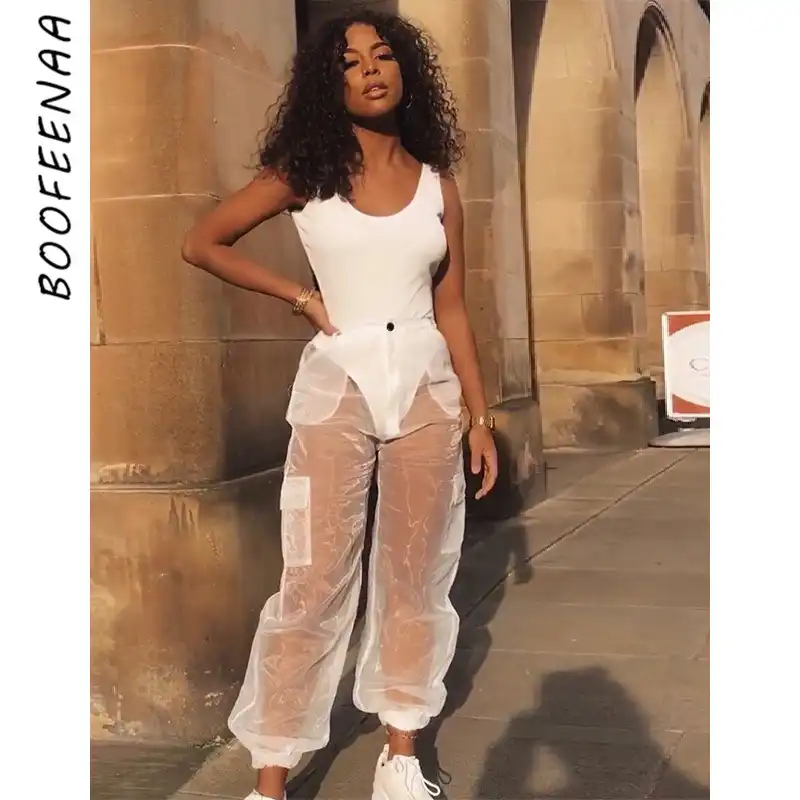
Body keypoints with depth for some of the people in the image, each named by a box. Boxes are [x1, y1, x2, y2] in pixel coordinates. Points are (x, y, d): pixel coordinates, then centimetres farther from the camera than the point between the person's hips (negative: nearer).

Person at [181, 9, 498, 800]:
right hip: (336, 384, -2)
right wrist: (300, 296, -1)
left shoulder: (437, 185, 7)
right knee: (313, 583, -3)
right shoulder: (305, 174, 1)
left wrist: (480, 417, 6)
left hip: (426, 386, 3)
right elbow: (201, 243, 5)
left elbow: (451, 311, 9)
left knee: (415, 574, 8)